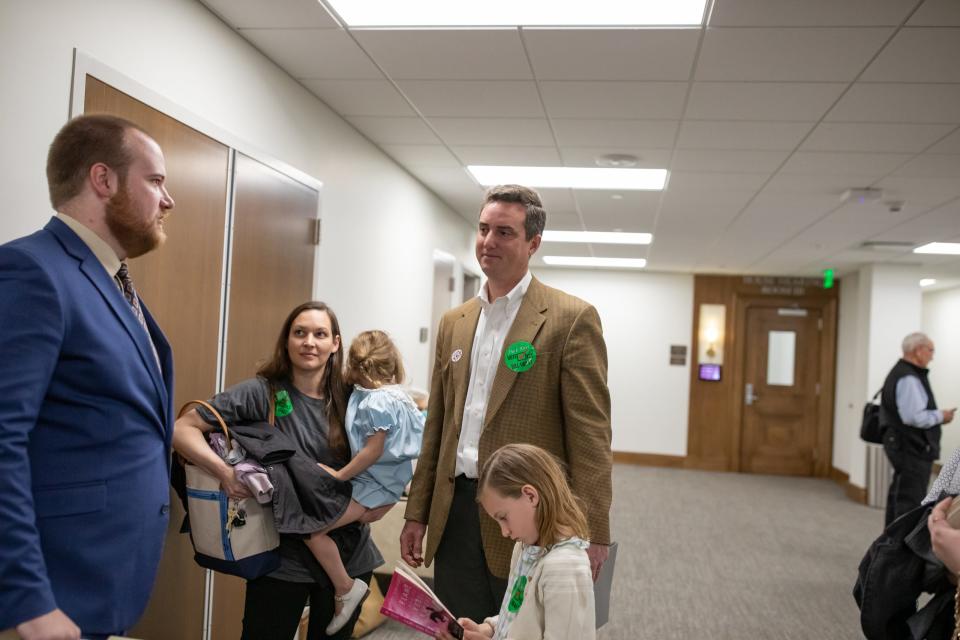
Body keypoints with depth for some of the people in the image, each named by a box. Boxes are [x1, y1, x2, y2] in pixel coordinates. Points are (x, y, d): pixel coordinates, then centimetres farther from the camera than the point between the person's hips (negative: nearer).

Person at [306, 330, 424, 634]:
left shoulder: (377, 401, -18)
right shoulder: (393, 395, 13)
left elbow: (373, 451, -21)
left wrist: (340, 476, -16)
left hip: (374, 484, -11)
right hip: (380, 479, 11)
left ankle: (346, 589, -4)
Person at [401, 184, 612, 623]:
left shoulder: (571, 319, -7)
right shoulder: (453, 322, 12)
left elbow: (590, 434, -10)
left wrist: (591, 534, -14)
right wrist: (417, 513, 14)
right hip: (455, 515, 5)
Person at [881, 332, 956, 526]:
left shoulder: (900, 373, 15)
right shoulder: (909, 379, -19)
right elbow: (914, 417, -26)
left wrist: (936, 416, 12)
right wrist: (940, 416, -11)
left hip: (903, 446, 11)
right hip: (912, 450, -11)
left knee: (899, 498, 17)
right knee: (910, 503, -7)